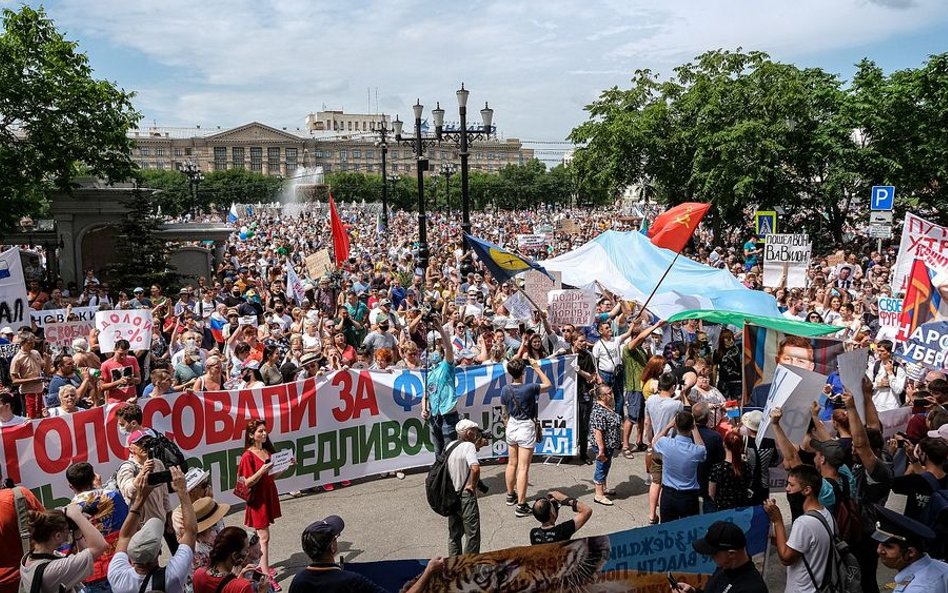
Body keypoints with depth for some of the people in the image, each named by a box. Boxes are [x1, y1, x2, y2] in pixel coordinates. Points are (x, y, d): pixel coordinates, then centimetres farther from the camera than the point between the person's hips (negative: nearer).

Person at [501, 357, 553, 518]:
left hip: (511, 426, 6)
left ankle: (511, 496, 36)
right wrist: (537, 368, 1)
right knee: (523, 468, -3)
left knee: (512, 464, 21)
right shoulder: (529, 388, -20)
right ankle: (521, 506, -1)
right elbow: (548, 384, -4)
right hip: (526, 428, -6)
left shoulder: (505, 389, -5)